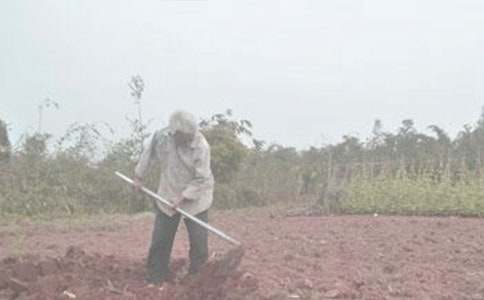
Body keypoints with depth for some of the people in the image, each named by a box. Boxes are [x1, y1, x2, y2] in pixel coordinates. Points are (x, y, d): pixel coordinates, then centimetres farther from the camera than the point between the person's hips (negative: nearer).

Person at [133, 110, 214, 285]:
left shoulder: (201, 147, -24)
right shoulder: (161, 137, -15)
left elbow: (202, 180, -20)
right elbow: (148, 153, 6)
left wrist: (184, 197, -21)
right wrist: (138, 176, 14)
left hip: (195, 200, -3)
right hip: (167, 197, 3)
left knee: (199, 240, -1)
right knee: (160, 239, 9)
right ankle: (156, 274, 24)